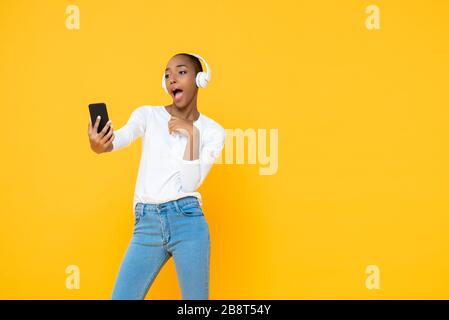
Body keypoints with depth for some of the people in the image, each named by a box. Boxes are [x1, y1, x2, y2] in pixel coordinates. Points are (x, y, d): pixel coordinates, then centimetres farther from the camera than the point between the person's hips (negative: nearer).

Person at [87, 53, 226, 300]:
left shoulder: (212, 131, 5)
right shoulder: (147, 114, 7)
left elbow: (190, 183, -5)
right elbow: (123, 136, -16)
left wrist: (191, 134, -10)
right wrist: (101, 145, -37)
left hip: (186, 221, -1)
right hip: (146, 224, 1)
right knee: (121, 297, -2)